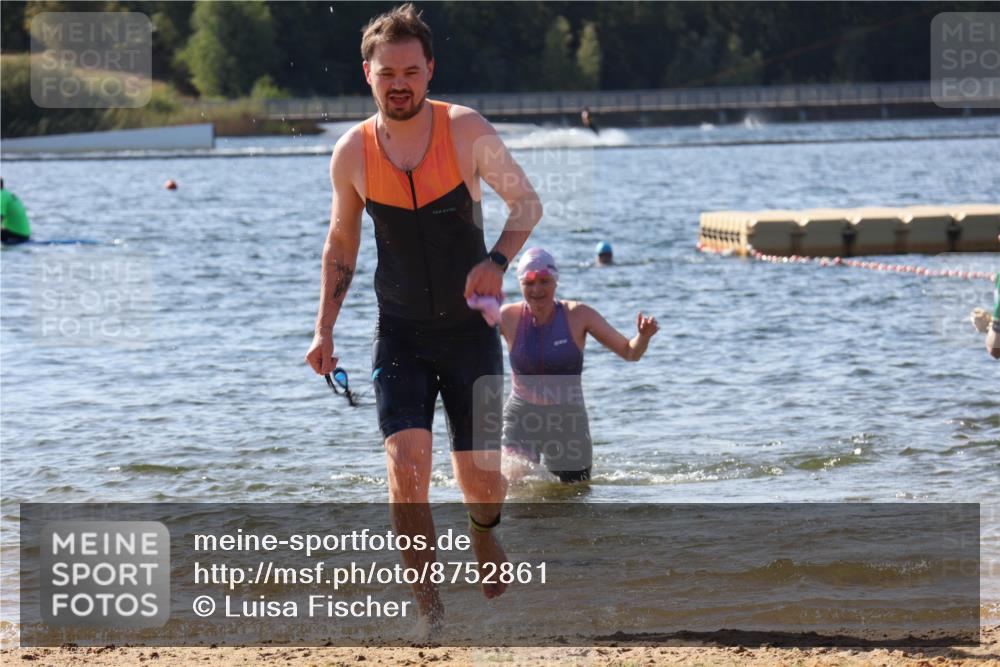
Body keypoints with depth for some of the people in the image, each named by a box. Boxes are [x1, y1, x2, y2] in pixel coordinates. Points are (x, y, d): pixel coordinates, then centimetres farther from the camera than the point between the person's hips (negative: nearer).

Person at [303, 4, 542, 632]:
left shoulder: (468, 132, -10)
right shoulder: (352, 153, -4)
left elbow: (528, 202, 0)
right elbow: (342, 243, 11)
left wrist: (497, 259, -20)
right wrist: (325, 330, 6)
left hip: (469, 330, -1)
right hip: (400, 337, 1)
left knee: (484, 483, 4)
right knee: (406, 466, -18)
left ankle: (484, 534, 41)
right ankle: (431, 610, -9)